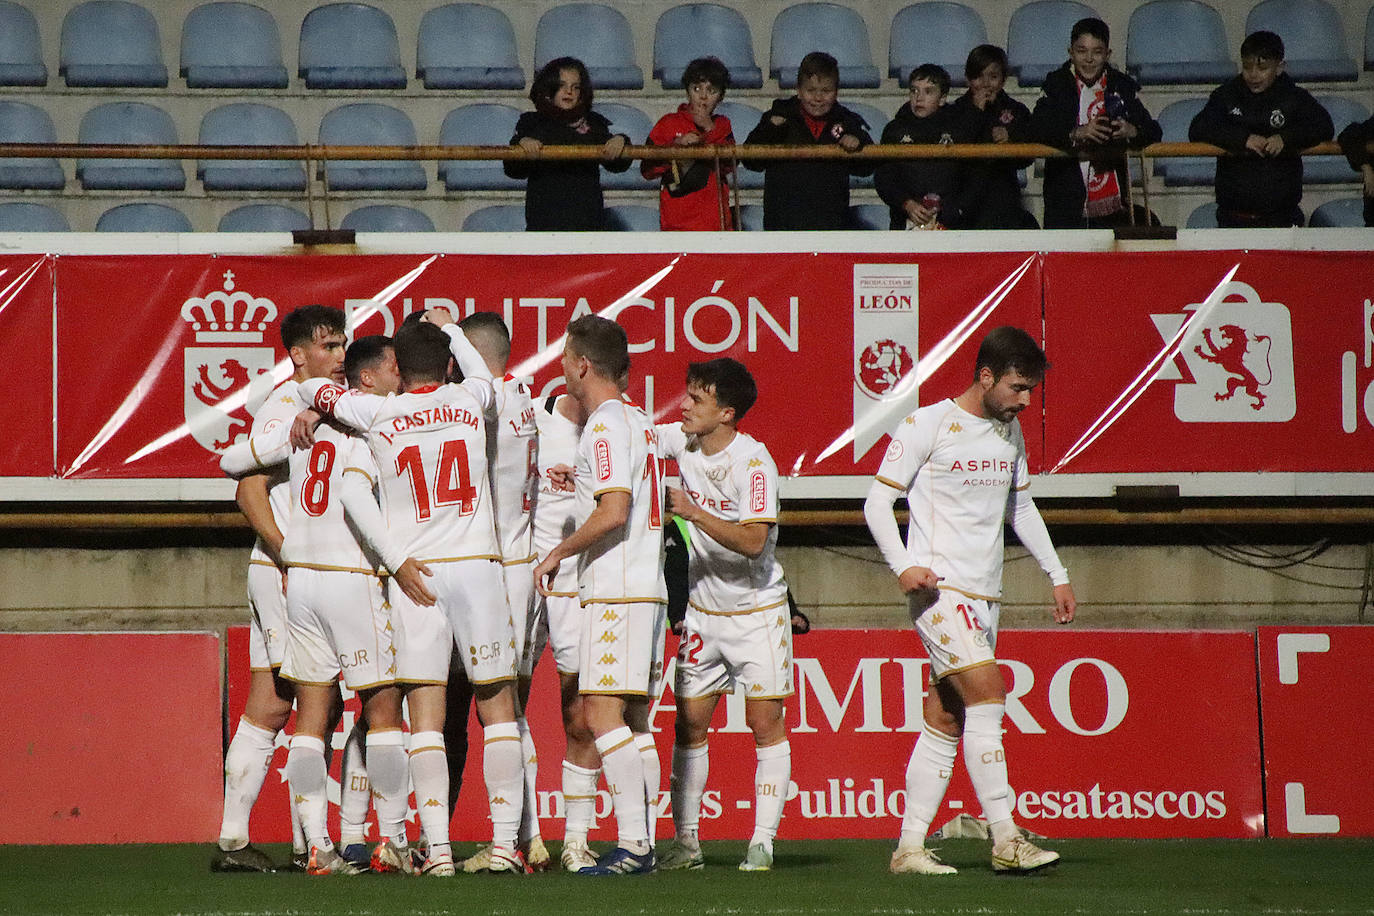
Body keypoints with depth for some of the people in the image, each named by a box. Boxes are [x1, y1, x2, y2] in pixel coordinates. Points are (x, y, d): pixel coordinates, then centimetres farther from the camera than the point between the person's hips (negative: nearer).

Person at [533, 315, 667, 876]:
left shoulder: (604, 427, -12)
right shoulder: (640, 422, 18)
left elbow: (613, 513, -21)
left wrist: (557, 554, -10)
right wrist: (579, 485, 29)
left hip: (614, 592, -10)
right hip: (648, 587, 10)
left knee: (602, 712, -11)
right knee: (634, 719, 8)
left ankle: (632, 842, -17)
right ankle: (645, 843, 7)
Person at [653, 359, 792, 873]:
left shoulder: (754, 463, -20)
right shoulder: (681, 440, -3)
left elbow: (752, 541, -27)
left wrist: (693, 512, -30)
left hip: (757, 609, -6)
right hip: (703, 609, 6)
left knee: (765, 721, -4)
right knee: (689, 723, 4)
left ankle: (763, 841, -1)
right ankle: (686, 842, 8)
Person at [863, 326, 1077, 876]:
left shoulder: (1009, 432, 13)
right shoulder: (927, 426, -8)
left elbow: (1020, 506, 27)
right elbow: (878, 501, -6)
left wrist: (1057, 575, 23)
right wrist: (903, 565, -20)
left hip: (984, 595, 7)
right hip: (939, 587, -7)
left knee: (945, 722, 5)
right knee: (987, 693, -19)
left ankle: (909, 847, 6)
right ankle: (1005, 840, -19)